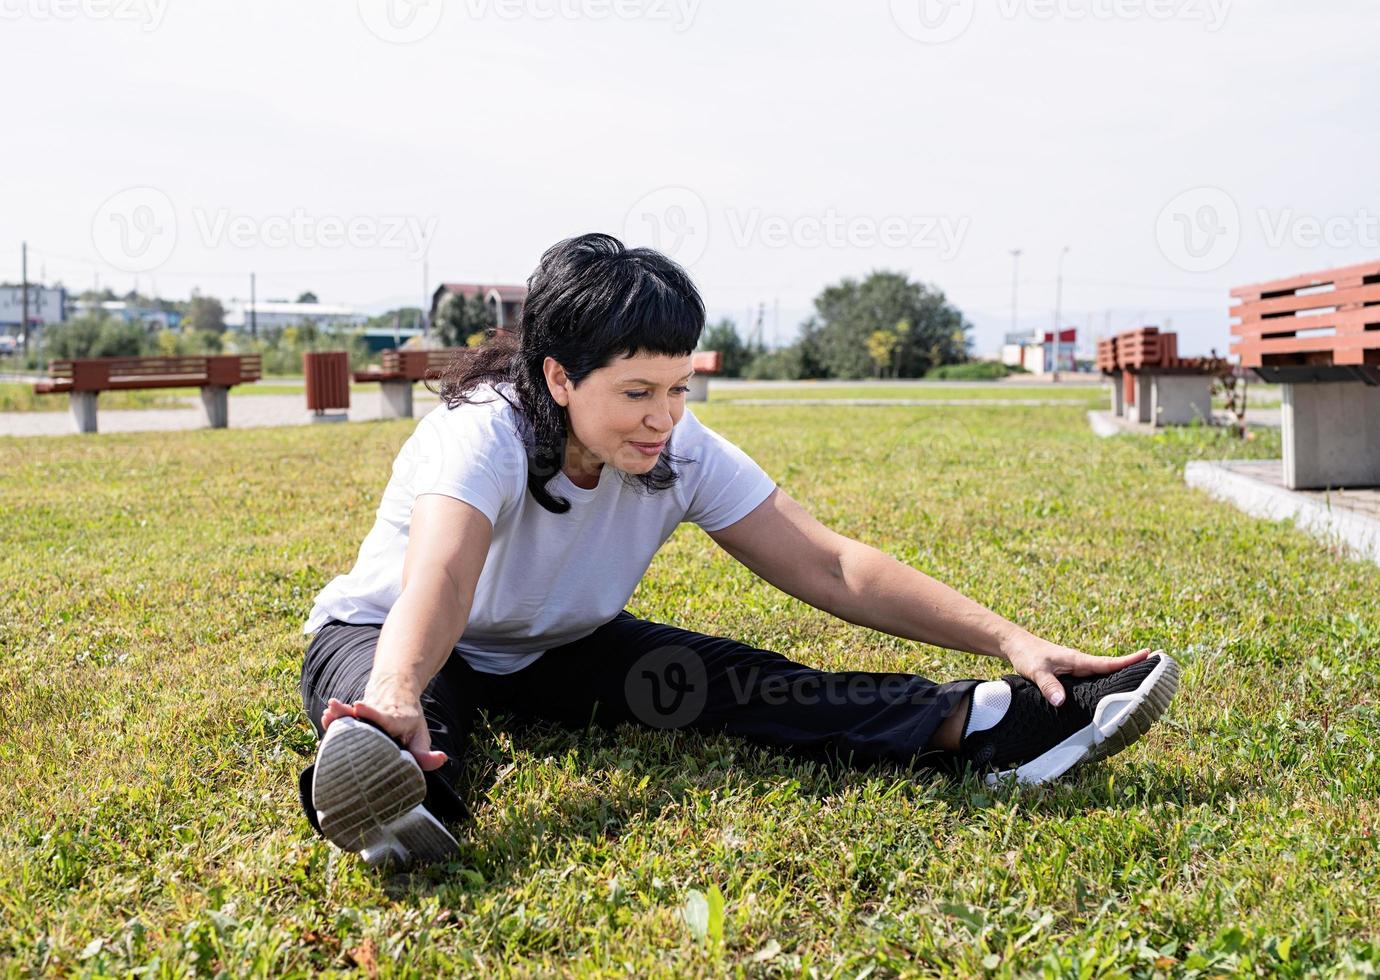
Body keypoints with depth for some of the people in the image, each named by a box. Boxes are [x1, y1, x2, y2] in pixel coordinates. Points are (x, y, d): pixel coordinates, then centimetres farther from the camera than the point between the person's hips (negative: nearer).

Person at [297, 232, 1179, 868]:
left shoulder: (684, 454, -16)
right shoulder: (484, 434, -31)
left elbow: (832, 568, -17)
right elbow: (440, 576, -51)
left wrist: (1007, 639, -26)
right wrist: (396, 696, -73)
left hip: (557, 654, 4)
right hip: (384, 639, -3)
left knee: (736, 681, -21)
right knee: (395, 711, -41)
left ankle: (988, 726, -36)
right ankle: (403, 798, -75)